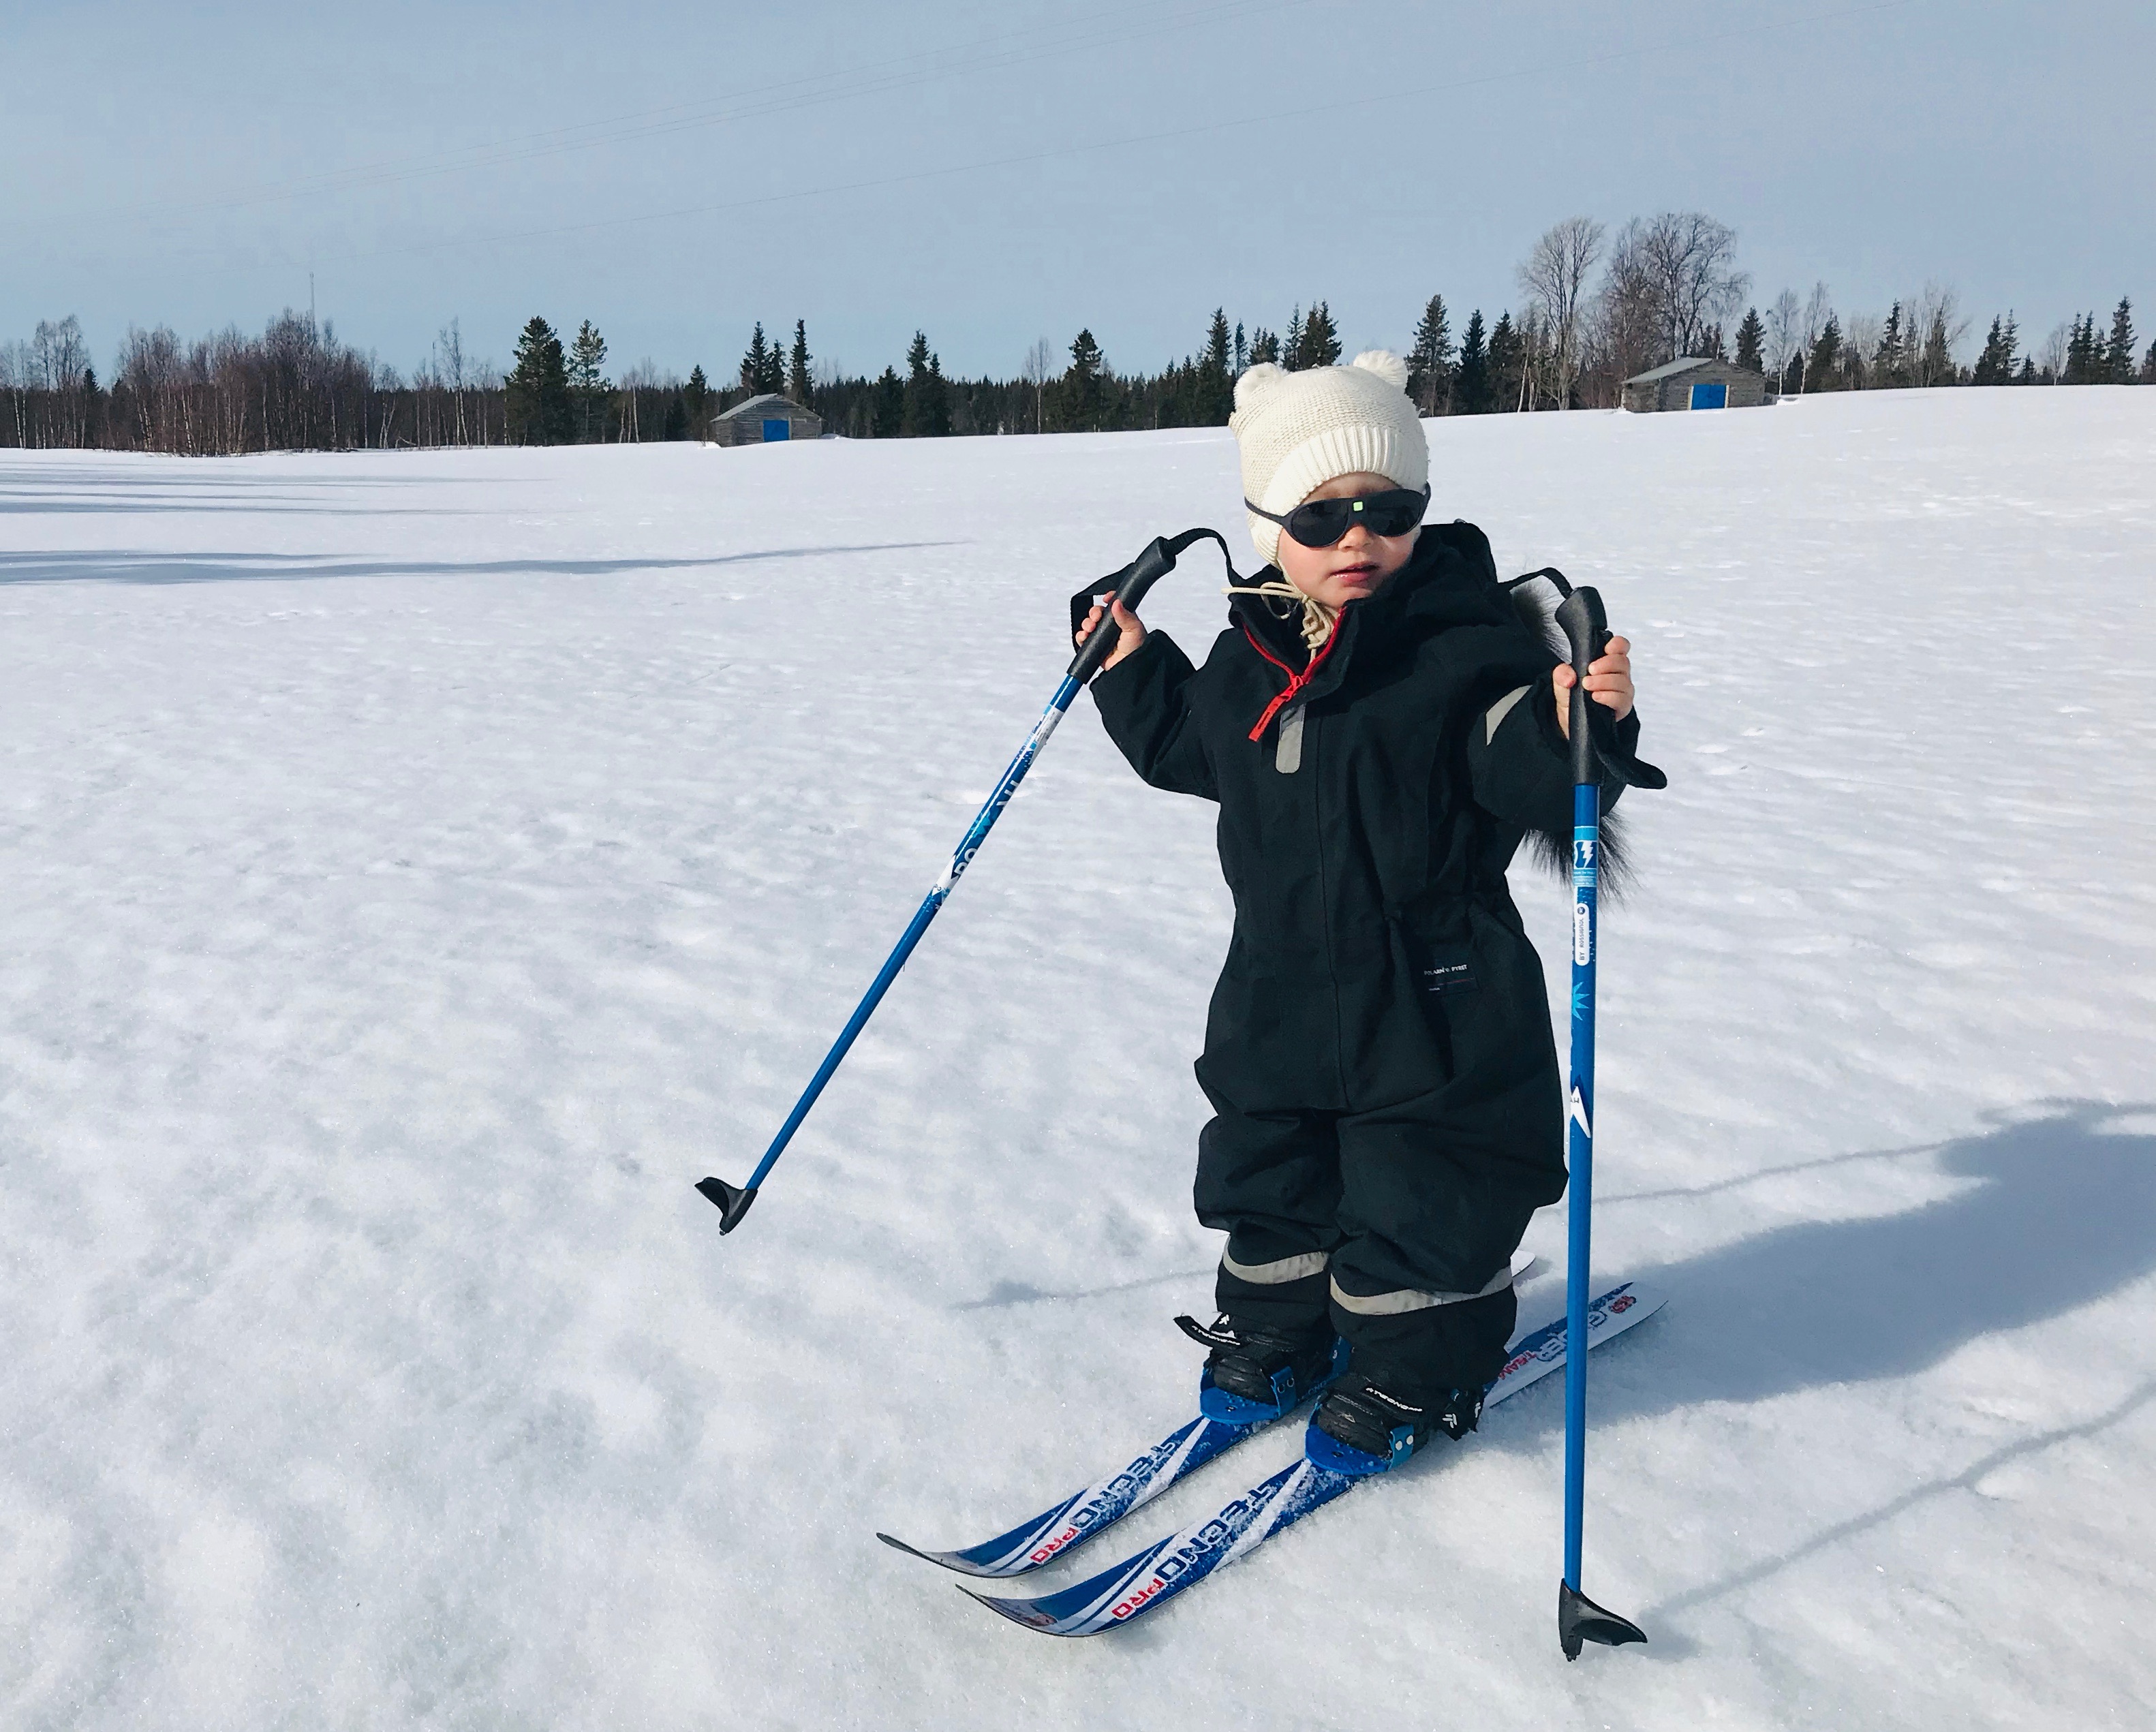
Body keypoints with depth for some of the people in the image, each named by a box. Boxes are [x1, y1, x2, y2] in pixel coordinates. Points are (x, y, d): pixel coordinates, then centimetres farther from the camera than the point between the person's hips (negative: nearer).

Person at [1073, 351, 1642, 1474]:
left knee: (1415, 1208, 7)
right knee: (1268, 1179, 19)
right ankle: (1273, 1338, 41)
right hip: (1279, 990, 6)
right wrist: (1132, 668, 17)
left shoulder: (1469, 646, -14)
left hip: (1431, 1001, -6)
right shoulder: (1251, 652, 4)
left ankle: (1407, 1377, 28)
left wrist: (1581, 729, -41)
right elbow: (1189, 748, 22)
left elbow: (1537, 782, -22)